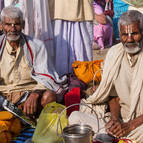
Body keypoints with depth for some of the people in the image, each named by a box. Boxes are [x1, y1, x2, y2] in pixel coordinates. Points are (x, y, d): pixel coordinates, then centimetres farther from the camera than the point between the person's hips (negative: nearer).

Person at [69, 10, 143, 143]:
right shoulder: (114, 53, 4)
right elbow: (113, 94, 9)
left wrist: (130, 125, -18)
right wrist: (115, 119, -9)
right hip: (120, 117, 5)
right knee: (75, 116, -11)